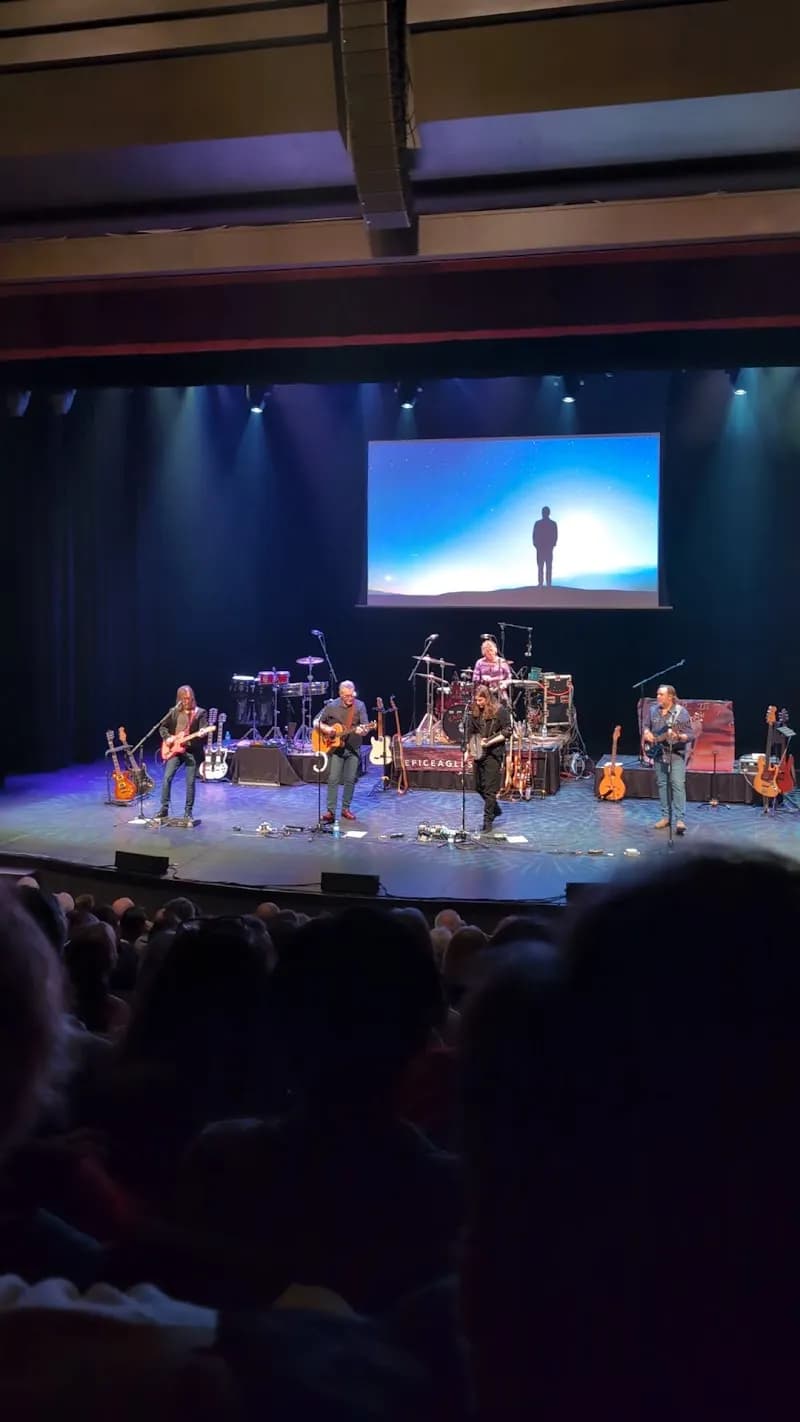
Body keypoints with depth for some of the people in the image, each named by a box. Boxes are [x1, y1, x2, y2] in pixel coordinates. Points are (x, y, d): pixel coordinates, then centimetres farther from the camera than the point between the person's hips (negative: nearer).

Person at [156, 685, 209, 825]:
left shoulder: (200, 712, 1)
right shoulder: (174, 712, 9)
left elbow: (204, 729, -10)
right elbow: (162, 727, 15)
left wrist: (202, 733, -32)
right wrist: (167, 738, -3)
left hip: (193, 751, -2)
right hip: (175, 749, 2)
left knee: (190, 782, 0)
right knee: (167, 778, -6)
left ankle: (188, 812, 9)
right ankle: (164, 809, 4)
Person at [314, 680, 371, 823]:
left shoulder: (360, 706, -5)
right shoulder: (331, 706, -7)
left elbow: (365, 726, -11)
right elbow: (316, 722, 0)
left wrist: (362, 730, -34)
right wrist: (326, 729, -19)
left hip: (353, 748, 2)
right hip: (335, 747, -2)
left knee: (350, 780, 6)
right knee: (333, 780, -6)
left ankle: (346, 808, 19)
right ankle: (330, 811, -4)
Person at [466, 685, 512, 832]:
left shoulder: (500, 711, -9)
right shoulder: (474, 712, 6)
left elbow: (507, 732, -9)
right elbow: (470, 733, 12)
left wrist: (489, 742, -17)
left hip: (494, 754, -6)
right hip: (478, 753, 6)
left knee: (489, 789, -5)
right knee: (479, 787, 14)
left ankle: (488, 820, 3)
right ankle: (495, 809, 35)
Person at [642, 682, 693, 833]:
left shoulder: (681, 712, -10)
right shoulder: (653, 710, 5)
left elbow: (689, 735, -11)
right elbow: (646, 727, 17)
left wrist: (678, 736, -31)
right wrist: (646, 734, -5)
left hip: (676, 754, -6)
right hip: (658, 753, 6)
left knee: (678, 785, -12)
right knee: (662, 784, 10)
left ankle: (680, 820, -13)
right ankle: (666, 816, 19)